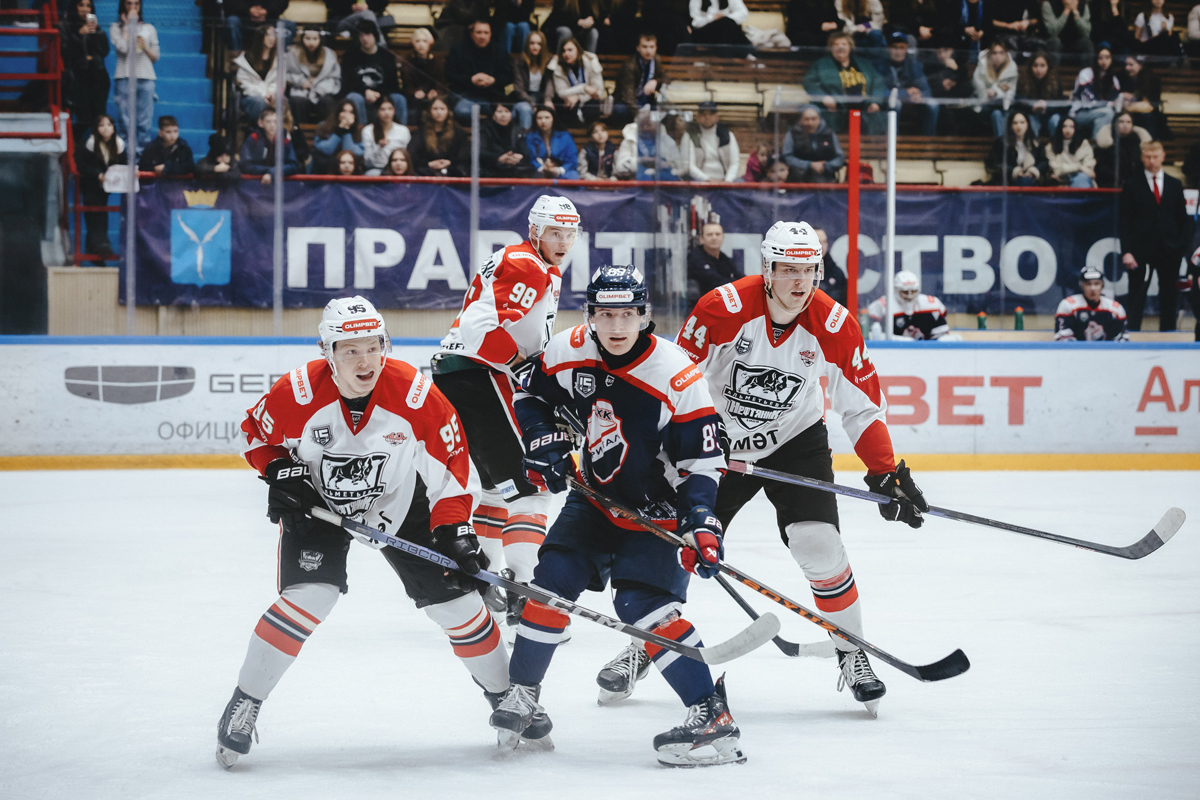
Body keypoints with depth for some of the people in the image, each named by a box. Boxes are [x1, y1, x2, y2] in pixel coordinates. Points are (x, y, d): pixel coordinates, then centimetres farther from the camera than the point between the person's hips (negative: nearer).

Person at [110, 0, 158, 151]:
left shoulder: (149, 28, 17)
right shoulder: (116, 28, 10)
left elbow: (156, 57, 15)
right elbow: (122, 48, -8)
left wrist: (145, 48, -4)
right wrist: (128, 25, 0)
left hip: (146, 78, 2)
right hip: (125, 77, -2)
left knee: (145, 121, -3)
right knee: (126, 121, -6)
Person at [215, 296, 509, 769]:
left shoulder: (416, 394, -26)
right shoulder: (297, 394, -26)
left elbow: (452, 465, -14)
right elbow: (254, 435, -5)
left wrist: (454, 529, -20)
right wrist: (282, 473, -20)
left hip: (399, 505, 1)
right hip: (318, 503, -1)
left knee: (454, 598, -1)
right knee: (308, 597, -22)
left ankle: (505, 694, 21)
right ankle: (245, 703, -8)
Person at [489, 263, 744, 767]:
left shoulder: (676, 375, -23)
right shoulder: (568, 353, -10)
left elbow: (702, 458, -19)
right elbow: (530, 393, 9)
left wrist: (699, 520, -31)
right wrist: (543, 439, -9)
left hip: (656, 508, -5)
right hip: (595, 498, 5)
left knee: (642, 601, -19)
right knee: (555, 576, -9)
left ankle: (712, 715, -19)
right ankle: (522, 690, 12)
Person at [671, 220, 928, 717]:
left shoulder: (834, 326, -17)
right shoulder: (723, 309, -23)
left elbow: (863, 406, -8)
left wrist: (886, 474, -15)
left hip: (795, 442, 0)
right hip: (719, 441, 0)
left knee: (819, 545, -16)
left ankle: (852, 656, 1)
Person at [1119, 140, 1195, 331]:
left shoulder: (1175, 185, 10)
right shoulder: (1132, 185, 2)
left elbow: (1183, 219, 12)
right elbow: (1124, 221, 0)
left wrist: (1183, 245, -2)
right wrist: (1126, 251, -10)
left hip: (1170, 250, 3)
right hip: (1141, 250, -3)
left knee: (1169, 297, 5)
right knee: (1136, 298, -3)